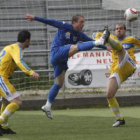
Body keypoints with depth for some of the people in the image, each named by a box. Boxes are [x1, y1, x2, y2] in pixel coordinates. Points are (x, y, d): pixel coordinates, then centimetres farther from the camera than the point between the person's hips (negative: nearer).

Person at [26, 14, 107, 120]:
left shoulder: (80, 35, 12)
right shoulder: (65, 27, -4)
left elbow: (91, 41, 13)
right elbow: (50, 22, -4)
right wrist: (35, 18, -8)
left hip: (63, 59, 7)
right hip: (57, 52, -7)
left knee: (59, 84, 9)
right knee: (76, 47, -26)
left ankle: (47, 106, 15)